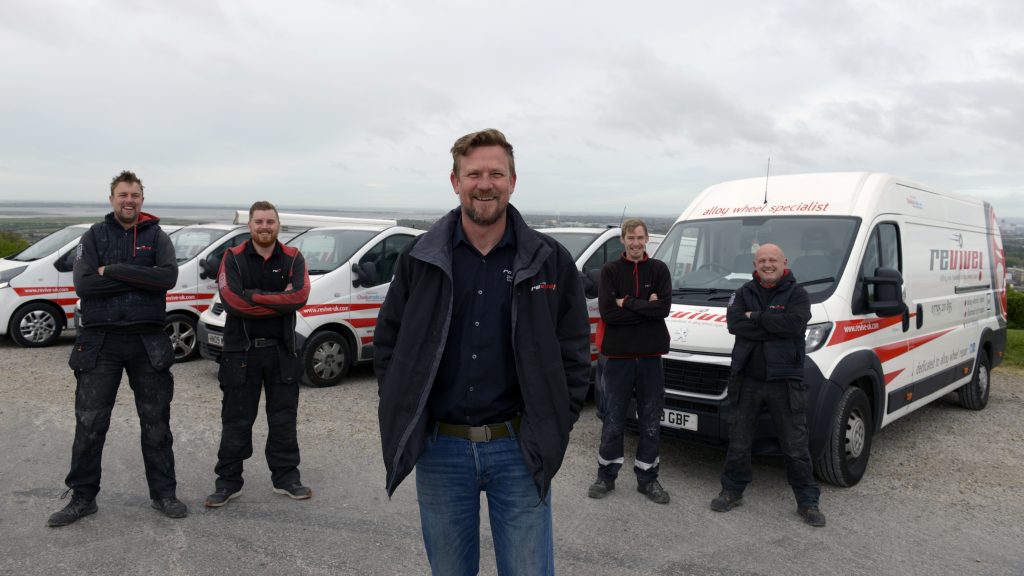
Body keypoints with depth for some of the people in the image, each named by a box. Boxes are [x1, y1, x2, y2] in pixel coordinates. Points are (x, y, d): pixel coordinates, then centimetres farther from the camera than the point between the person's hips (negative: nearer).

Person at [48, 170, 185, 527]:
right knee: (89, 424, 5)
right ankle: (83, 497, 19)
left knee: (156, 423, 8)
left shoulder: (156, 236, 4)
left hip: (147, 340, 0)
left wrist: (113, 271, -14)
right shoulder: (93, 237, 5)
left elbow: (168, 277, -14)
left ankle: (163, 493, 20)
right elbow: (83, 285, -9)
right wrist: (139, 279, -14)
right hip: (99, 340, 0)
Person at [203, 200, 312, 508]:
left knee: (283, 419, 11)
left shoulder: (293, 258, 2)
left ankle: (286, 477, 24)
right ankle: (228, 482, 20)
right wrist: (278, 301, -15)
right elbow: (231, 301, -16)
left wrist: (254, 296, -17)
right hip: (241, 351, -1)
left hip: (281, 351, 1)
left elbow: (299, 297, -15)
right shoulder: (233, 258, -1)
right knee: (236, 421, 7)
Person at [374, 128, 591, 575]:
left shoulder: (549, 261, -1)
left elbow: (574, 353, 3)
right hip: (438, 449, 2)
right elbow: (388, 343, 7)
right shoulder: (419, 258, 1)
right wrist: (403, 419, 1)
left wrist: (553, 428, -2)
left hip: (518, 450, -1)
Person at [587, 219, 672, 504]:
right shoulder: (610, 270, 1)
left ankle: (647, 478, 23)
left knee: (651, 422, 9)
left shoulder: (659, 269, 5)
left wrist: (626, 303, -13)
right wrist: (645, 308, -12)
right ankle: (606, 476, 22)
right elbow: (606, 312, -12)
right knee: (613, 421, 7)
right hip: (618, 355, -1)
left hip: (650, 355, 2)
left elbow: (664, 308, -9)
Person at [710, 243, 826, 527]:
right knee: (738, 442, 12)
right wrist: (773, 326, -16)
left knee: (796, 446, 5)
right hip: (747, 379, 3)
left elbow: (794, 323, -21)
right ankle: (732, 492, 28)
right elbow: (734, 323, -11)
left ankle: (807, 502, 19)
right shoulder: (745, 293, 7)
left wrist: (755, 317, -14)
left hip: (785, 381, -2)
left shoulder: (797, 293, -1)